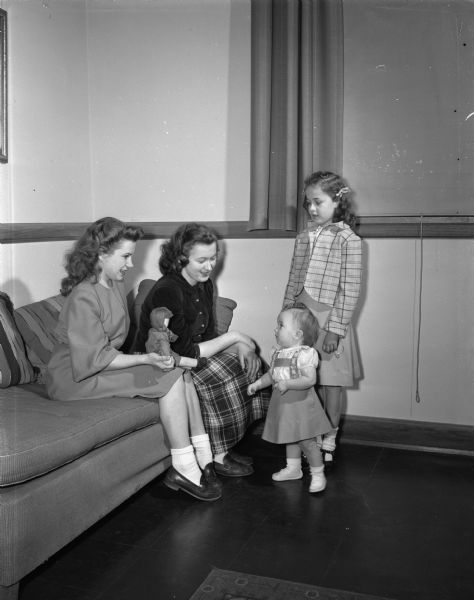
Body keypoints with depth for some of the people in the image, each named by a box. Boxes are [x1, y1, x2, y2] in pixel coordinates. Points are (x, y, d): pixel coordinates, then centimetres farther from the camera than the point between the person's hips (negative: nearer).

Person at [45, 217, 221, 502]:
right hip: (76, 377, -9)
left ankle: (203, 459, -9)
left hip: (107, 364, 9)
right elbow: (96, 358, -22)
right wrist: (145, 359, -26)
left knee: (181, 373, -9)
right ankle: (184, 469, -14)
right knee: (170, 377, -20)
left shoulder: (116, 284, 9)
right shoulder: (82, 297, -20)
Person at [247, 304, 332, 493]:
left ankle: (318, 475, 14)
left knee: (307, 441, 0)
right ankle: (293, 468, 36)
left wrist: (287, 384, -32)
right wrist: (257, 384, 5)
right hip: (283, 404, 8)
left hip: (301, 404, -7)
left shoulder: (305, 354, -19)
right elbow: (271, 374, 16)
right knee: (290, 438, 20)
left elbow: (310, 379, -25)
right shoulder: (278, 353, 5)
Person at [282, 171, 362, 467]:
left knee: (331, 384, 7)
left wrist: (336, 328, -15)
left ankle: (329, 442, 22)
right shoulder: (304, 237, 8)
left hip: (330, 319, -5)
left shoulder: (348, 240, -9)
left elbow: (350, 290, -11)